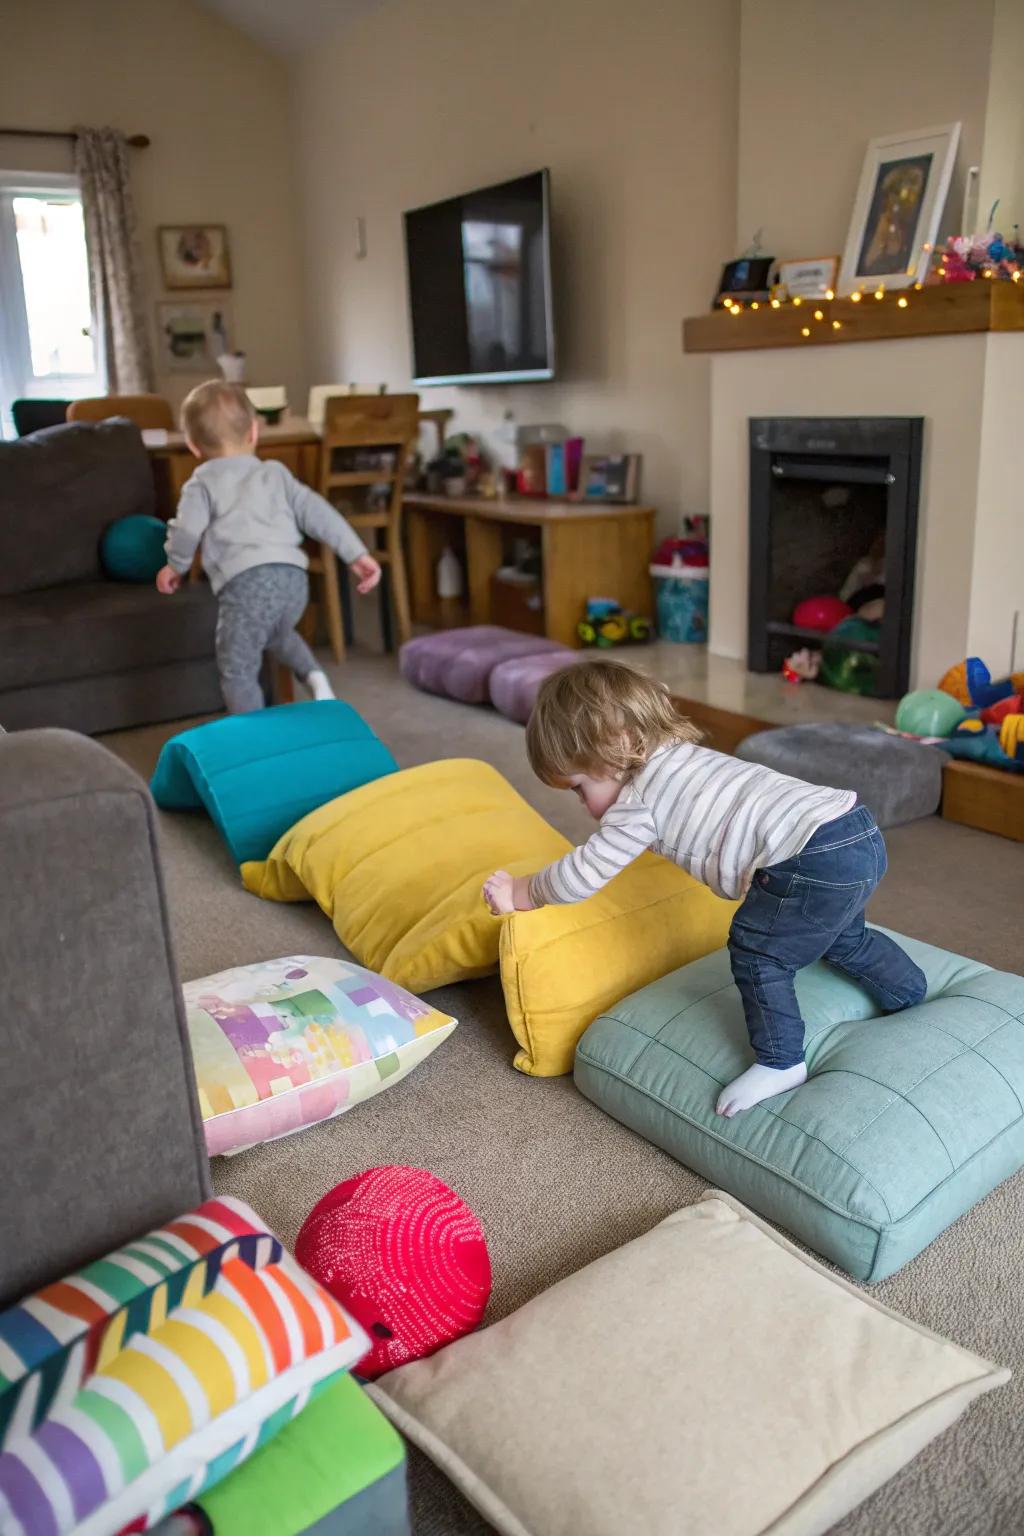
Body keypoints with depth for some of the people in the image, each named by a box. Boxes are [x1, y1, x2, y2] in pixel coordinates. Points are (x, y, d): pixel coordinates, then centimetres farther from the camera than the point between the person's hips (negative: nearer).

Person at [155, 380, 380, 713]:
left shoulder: (203, 483, 10)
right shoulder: (276, 473, 21)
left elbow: (187, 529, -5)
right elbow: (317, 512, 12)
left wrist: (176, 565, 15)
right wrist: (356, 554, 11)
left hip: (246, 582, -5)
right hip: (294, 577, 5)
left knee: (237, 669, 6)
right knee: (278, 635, 35)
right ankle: (315, 676, 13)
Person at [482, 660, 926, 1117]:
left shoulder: (641, 799, -8)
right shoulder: (680, 755, 20)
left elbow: (584, 873, -1)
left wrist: (520, 894, 13)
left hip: (821, 858, -11)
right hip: (860, 832, 11)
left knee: (756, 950, 2)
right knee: (844, 939, 32)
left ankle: (780, 1062, 12)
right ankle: (915, 998, 52)